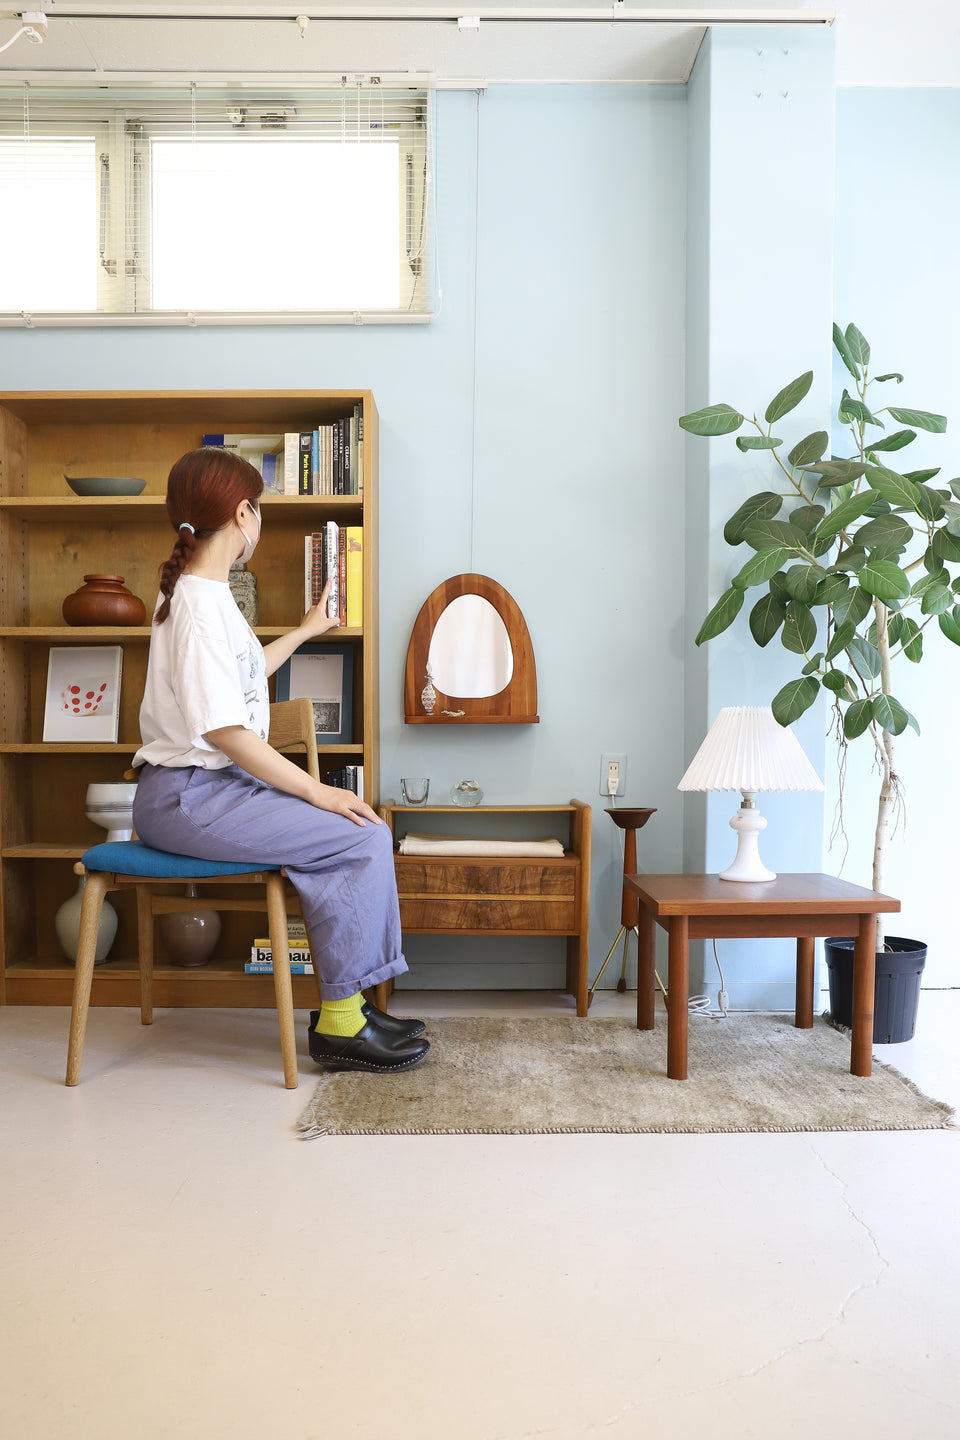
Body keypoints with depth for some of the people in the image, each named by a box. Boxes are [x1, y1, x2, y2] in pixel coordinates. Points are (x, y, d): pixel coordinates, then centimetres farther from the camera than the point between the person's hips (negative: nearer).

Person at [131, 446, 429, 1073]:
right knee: (365, 838, -17)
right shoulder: (199, 604, -17)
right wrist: (318, 790, -18)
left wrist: (305, 631, 45)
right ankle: (340, 1023, -7)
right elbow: (225, 730, -23)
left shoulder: (201, 592, 16)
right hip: (188, 798, -10)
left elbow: (238, 674, 34)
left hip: (210, 787, 10)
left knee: (362, 832, 2)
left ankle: (343, 1003, 6)